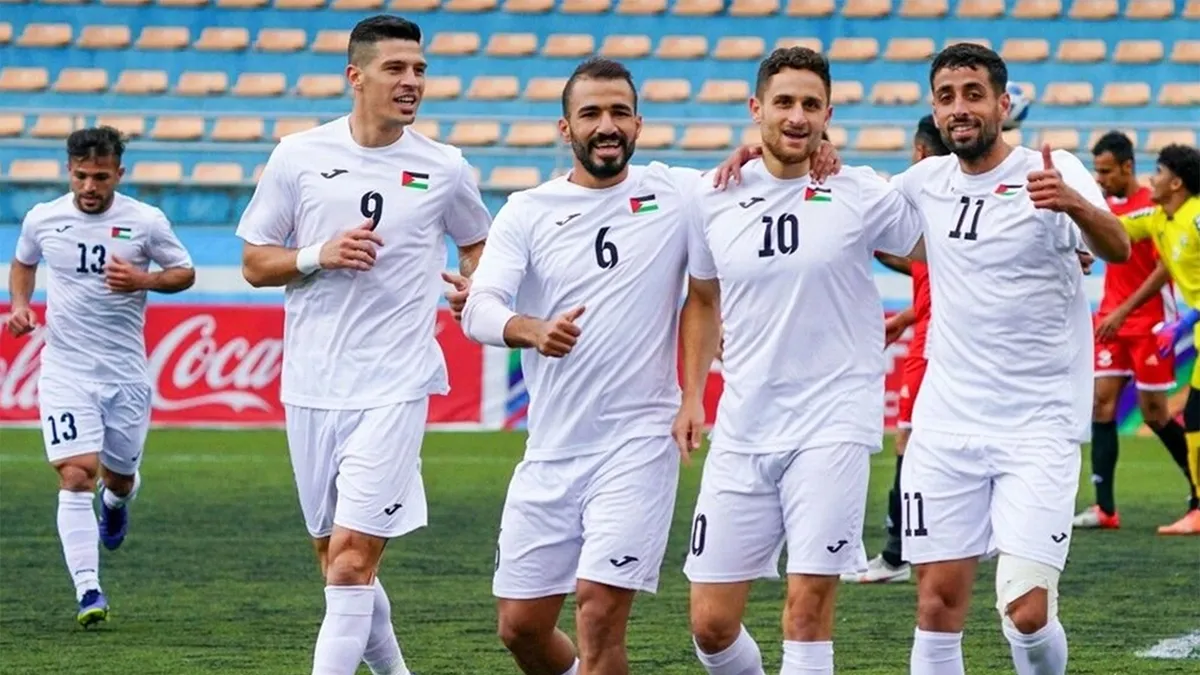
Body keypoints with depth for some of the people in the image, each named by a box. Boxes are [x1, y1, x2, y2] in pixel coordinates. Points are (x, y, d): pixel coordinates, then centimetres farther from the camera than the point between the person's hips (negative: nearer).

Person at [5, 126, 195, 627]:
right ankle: (88, 591, -16)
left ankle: (116, 500, 54)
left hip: (126, 372, 1)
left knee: (119, 476, 14)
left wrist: (143, 280, -14)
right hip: (65, 369, 0)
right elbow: (22, 262, 20)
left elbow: (184, 272, 6)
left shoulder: (145, 221, -5)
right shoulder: (42, 219, 0)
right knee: (76, 475, -15)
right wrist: (19, 303, 1)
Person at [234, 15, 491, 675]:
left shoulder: (444, 168, 2)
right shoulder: (298, 156, 2)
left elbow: (477, 242, 21)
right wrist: (320, 257, -11)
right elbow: (254, 262, 7)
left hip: (393, 390, -2)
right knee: (336, 560, 11)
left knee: (352, 559, -13)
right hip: (311, 388, 2)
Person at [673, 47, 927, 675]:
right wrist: (692, 396, 14)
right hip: (742, 428, 3)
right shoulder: (713, 200, 6)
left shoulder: (861, 195, -3)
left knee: (808, 604, -12)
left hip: (832, 422, -3)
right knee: (711, 622, 2)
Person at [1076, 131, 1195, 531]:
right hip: (1113, 319, 7)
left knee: (1154, 411, -2)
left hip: (1149, 322, -7)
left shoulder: (1153, 207, -12)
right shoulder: (1107, 207, 10)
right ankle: (1104, 508, -8)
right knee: (1103, 401, -4)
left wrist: (1124, 310, -21)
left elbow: (1164, 268, -16)